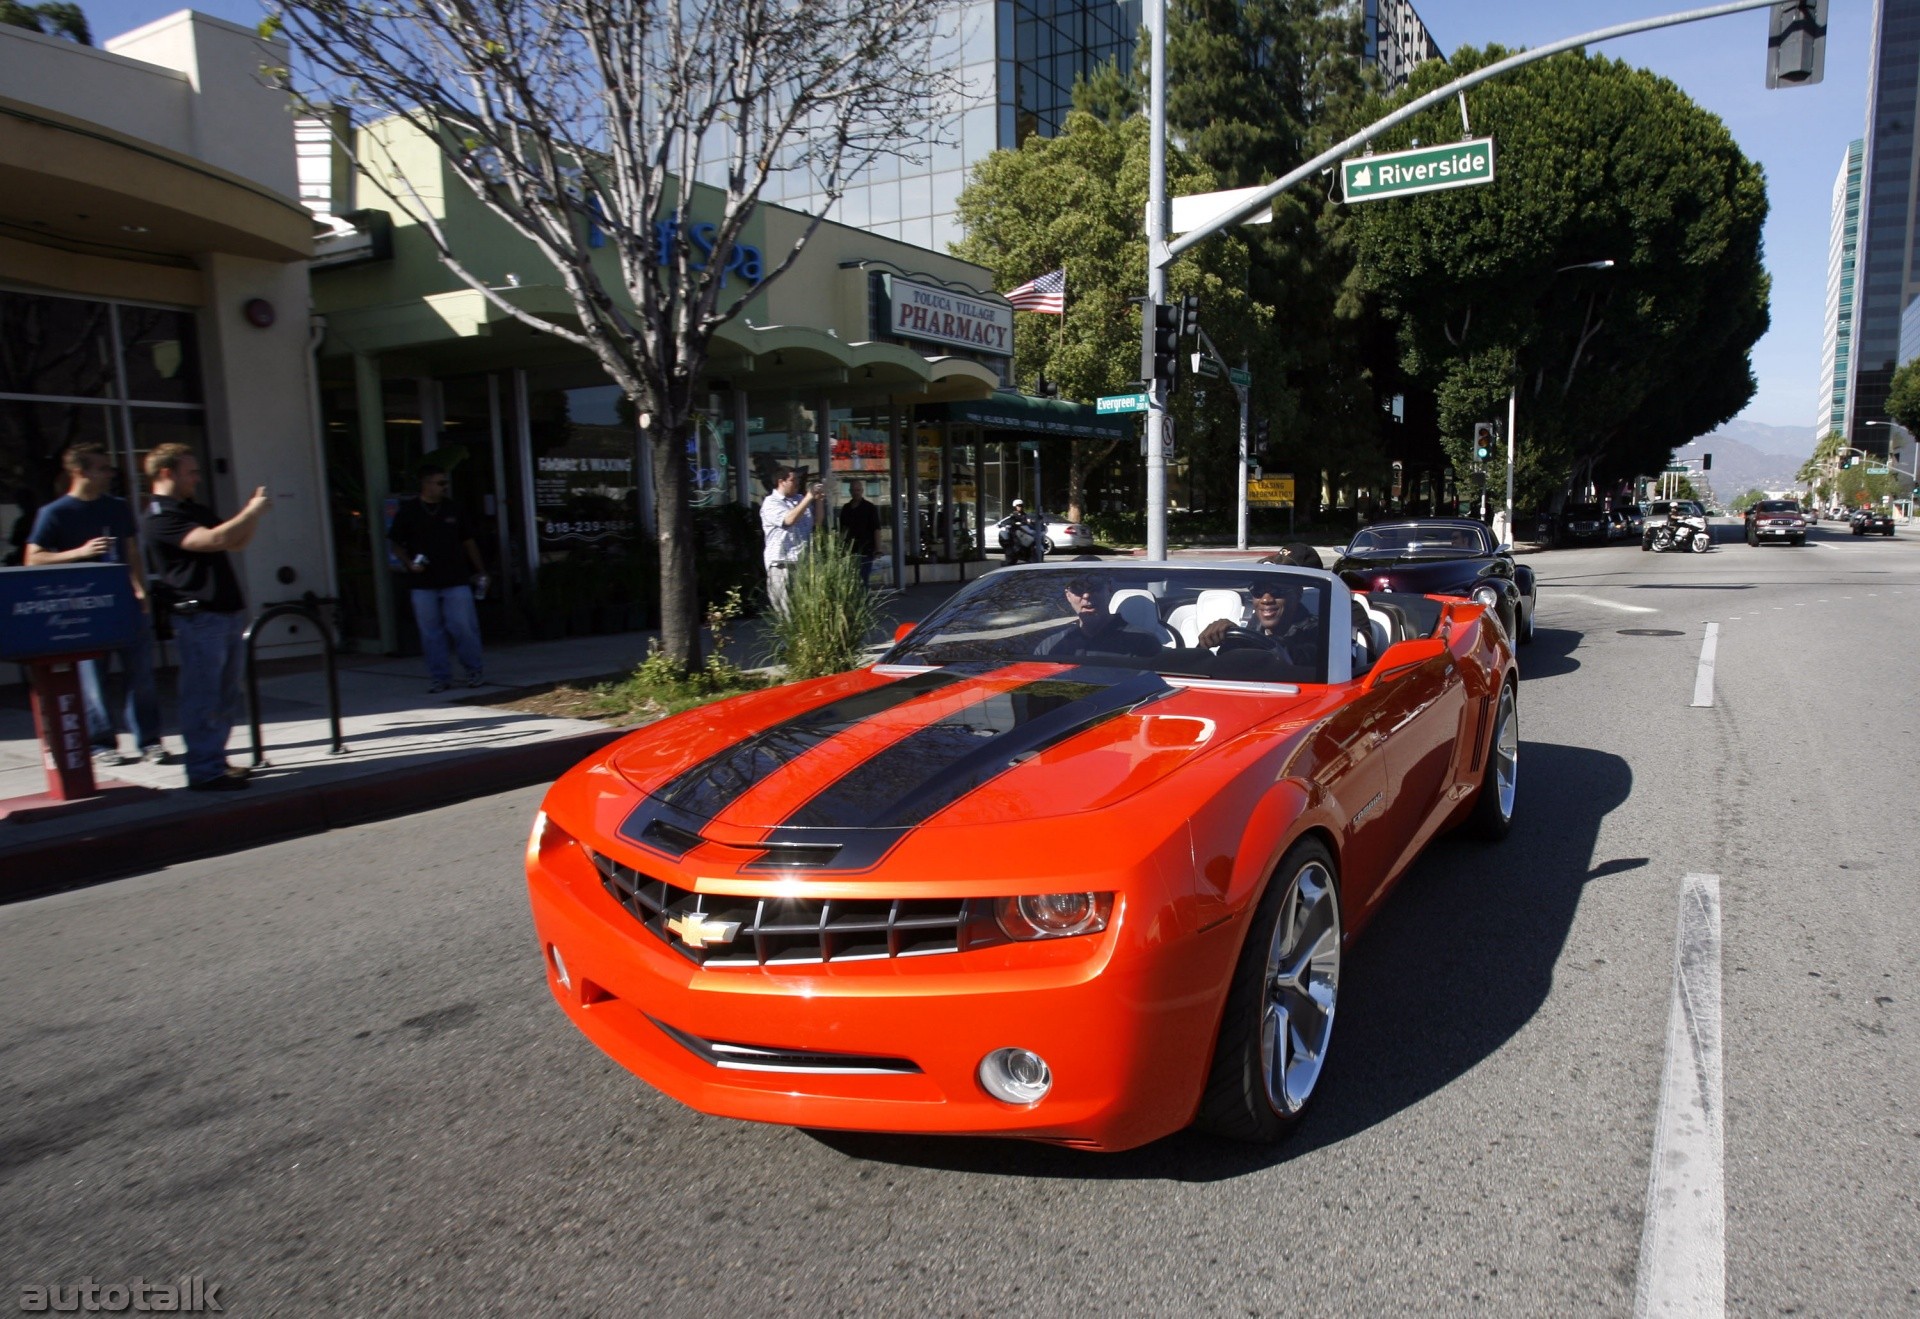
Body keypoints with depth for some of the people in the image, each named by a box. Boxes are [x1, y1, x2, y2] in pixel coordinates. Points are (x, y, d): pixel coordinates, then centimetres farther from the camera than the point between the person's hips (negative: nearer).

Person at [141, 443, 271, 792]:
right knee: (202, 699, -5)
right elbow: (213, 540, -23)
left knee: (226, 697, 13)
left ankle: (216, 760, 21)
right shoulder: (158, 518, -10)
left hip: (230, 612, 9)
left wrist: (254, 513, 8)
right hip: (199, 618, -9)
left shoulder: (197, 510, 20)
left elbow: (236, 544, 23)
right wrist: (251, 512, -13)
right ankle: (204, 771, -2)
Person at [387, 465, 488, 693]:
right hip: (422, 583, -1)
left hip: (456, 580, 1)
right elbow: (396, 544, 6)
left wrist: (480, 571, 15)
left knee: (464, 627, -4)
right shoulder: (408, 511, 1)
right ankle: (439, 676, 13)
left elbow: (468, 541, 15)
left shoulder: (453, 509, 8)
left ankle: (475, 670, 11)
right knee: (431, 633, 4)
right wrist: (410, 563, -11)